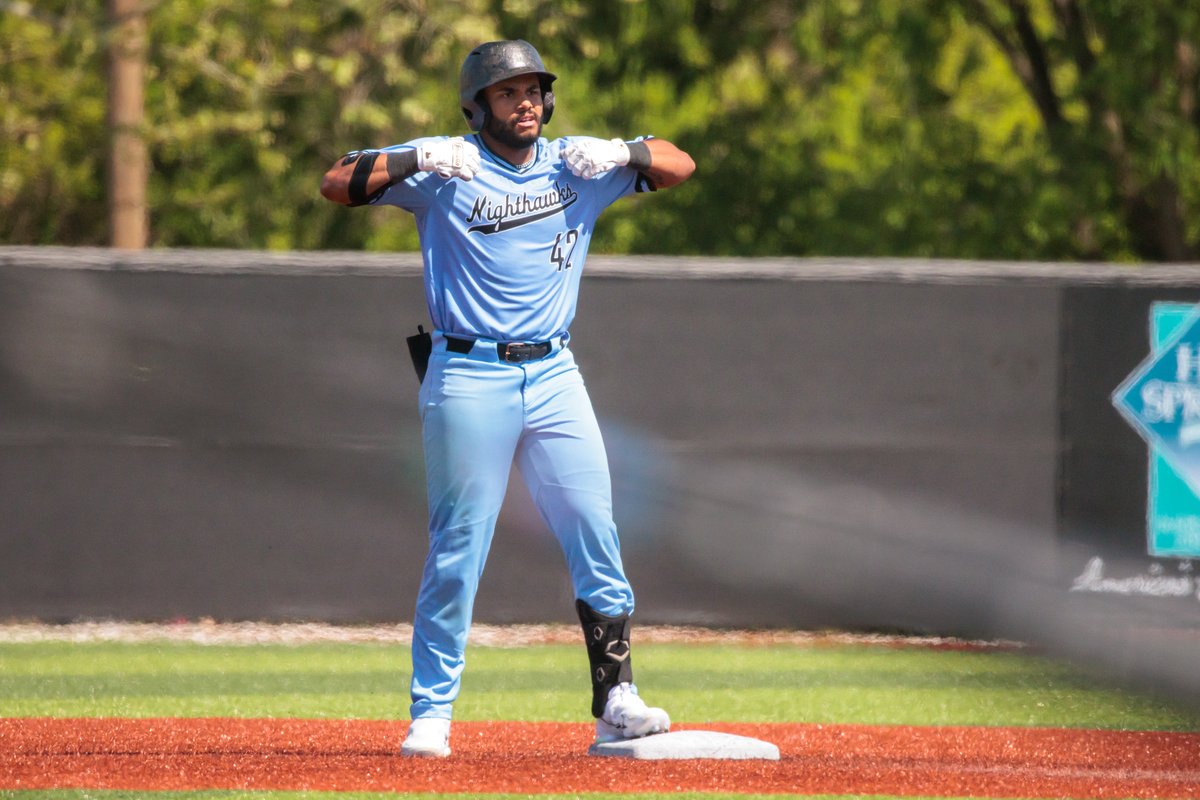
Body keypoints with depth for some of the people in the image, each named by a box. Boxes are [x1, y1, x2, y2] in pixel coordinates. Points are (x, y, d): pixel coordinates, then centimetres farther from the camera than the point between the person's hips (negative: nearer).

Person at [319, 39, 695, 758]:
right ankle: (431, 714, 4)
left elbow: (679, 166, 11)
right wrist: (418, 161, -21)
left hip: (554, 376, 4)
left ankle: (616, 703, -4)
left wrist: (623, 153, -8)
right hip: (468, 378, -3)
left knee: (597, 537, -5)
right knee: (457, 551, -2)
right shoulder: (445, 166, 0)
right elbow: (337, 184, -7)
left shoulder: (578, 164, 11)